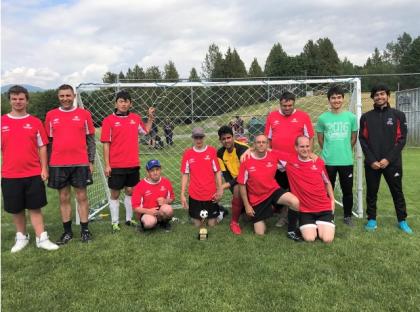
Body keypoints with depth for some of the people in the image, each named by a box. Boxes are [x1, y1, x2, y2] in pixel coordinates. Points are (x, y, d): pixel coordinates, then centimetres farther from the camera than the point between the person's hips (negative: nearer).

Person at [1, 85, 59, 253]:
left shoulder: (35, 122, 2)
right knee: (16, 209, 11)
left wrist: (44, 168, -2)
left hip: (33, 174, -1)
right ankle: (21, 237, 26)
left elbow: (42, 147, 4)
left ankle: (41, 238, 10)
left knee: (35, 207, 4)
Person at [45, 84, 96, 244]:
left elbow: (90, 139, 6)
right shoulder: (51, 115, 7)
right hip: (58, 164, 2)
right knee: (64, 198, 9)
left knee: (82, 197, 4)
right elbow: (48, 141, 10)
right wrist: (47, 165, 7)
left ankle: (85, 230, 15)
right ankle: (67, 232, 20)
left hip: (80, 163, -1)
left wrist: (91, 161, 1)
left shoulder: (84, 114, 3)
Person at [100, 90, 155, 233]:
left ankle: (129, 219, 26)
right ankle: (115, 222, 18)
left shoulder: (136, 118, 6)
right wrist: (107, 165, -9)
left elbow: (146, 131, 24)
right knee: (115, 194, 6)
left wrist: (150, 117, 11)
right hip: (116, 165, -4)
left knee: (130, 191, 13)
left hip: (133, 164, 4)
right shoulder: (109, 120, -6)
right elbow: (106, 144, -7)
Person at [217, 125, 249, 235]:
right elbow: (226, 174, -2)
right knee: (237, 190, -30)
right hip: (235, 181, 2)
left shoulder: (242, 149, -21)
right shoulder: (220, 153, -3)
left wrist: (226, 185, -25)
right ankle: (234, 222, -12)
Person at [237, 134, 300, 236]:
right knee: (260, 233, 1)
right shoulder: (246, 161, -14)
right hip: (257, 199, -1)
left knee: (295, 202, -30)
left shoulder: (274, 155, -9)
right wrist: (247, 205, -7)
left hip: (273, 190, 1)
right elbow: (242, 185, -7)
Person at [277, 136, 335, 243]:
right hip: (305, 210, -1)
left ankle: (321, 225, 22)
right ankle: (312, 226, 19)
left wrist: (332, 200, 8)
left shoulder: (319, 162, 1)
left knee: (327, 239, -12)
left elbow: (327, 182, 15)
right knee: (309, 238, -15)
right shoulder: (289, 160, -6)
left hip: (324, 208, 1)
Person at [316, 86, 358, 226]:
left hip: (346, 161, 1)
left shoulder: (351, 117, 0)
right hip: (328, 161, -1)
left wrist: (345, 151, 14)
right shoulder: (323, 118, -2)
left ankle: (347, 216, 25)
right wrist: (329, 151, 10)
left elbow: (354, 138, 11)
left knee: (347, 190, 8)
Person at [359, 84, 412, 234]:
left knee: (397, 192, 8)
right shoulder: (366, 117, 6)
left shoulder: (398, 115, 4)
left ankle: (402, 220, 21)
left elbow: (402, 139, -2)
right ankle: (372, 219, 20)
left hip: (392, 162, -1)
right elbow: (363, 140, 2)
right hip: (372, 163, 1)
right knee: (371, 192, 7)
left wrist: (388, 159, -12)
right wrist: (371, 160, -9)